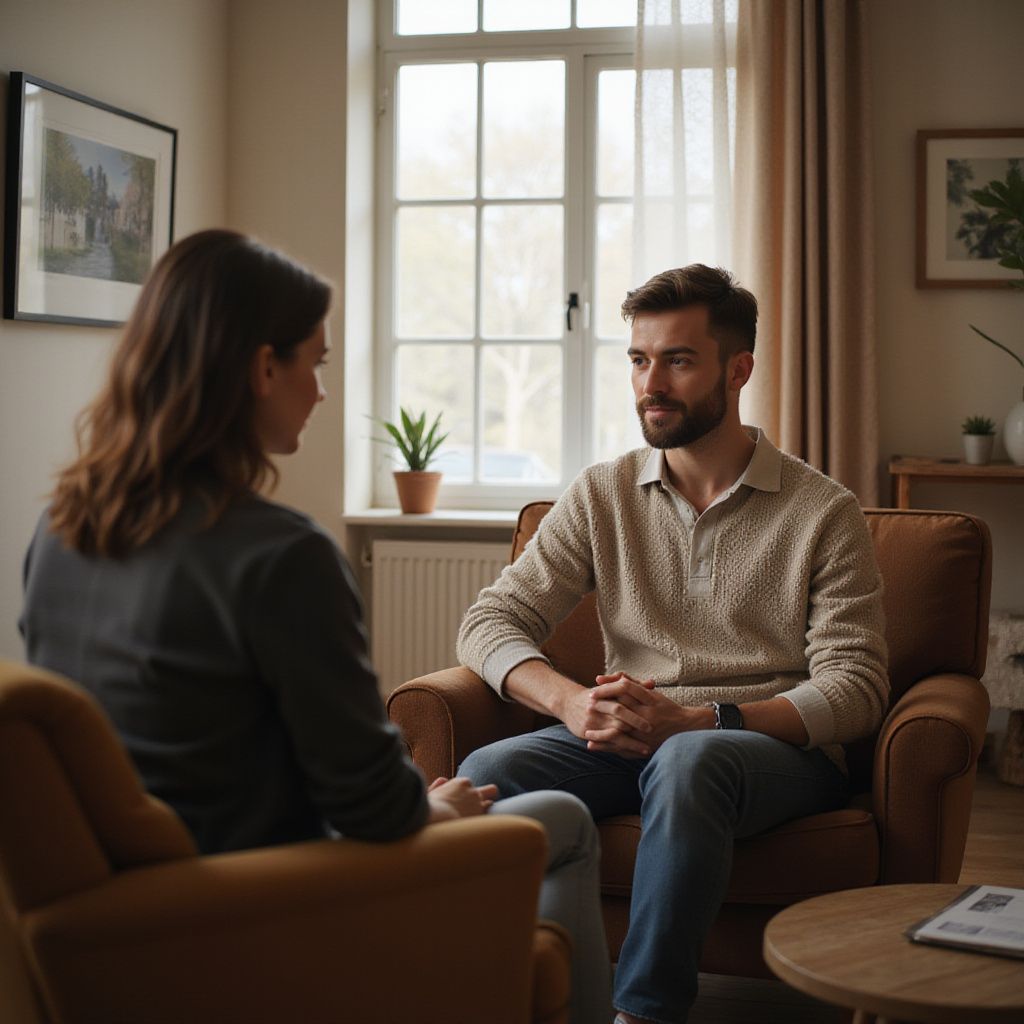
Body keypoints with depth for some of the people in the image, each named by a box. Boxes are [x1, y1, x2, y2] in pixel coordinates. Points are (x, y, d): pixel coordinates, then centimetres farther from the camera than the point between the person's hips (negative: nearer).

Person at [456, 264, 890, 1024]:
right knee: (488, 773, -27)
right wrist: (572, 702, -16)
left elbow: (855, 687, -6)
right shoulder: (602, 496, 12)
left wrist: (694, 719, -20)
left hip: (779, 748, -3)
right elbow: (490, 623, 5)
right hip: (632, 741, 3)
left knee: (687, 763, -38)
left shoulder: (824, 512, 3)